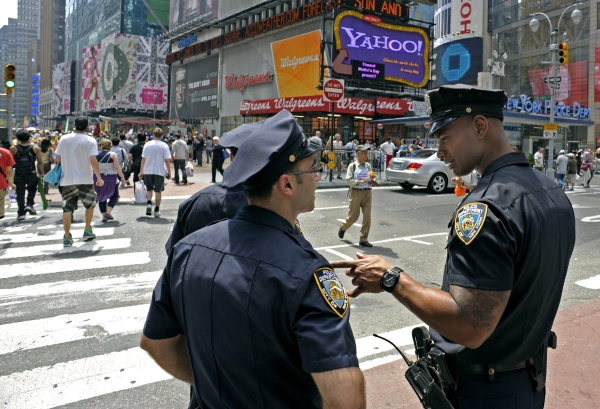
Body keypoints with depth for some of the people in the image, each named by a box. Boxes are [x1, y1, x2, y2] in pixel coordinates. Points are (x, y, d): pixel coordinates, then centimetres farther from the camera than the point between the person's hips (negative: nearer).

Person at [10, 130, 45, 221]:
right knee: (32, 189, 26)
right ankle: (29, 205, 8)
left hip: (19, 175, -1)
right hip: (32, 174, 1)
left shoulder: (13, 149, -3)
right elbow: (40, 162, -3)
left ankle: (21, 213, 8)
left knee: (20, 194, 7)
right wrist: (42, 173, 5)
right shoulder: (35, 148, -2)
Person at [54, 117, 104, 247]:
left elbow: (57, 159, 5)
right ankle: (87, 231, 23)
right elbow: (93, 161, -13)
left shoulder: (64, 139, 1)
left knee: (67, 208, 4)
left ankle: (67, 237, 3)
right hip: (85, 180, -1)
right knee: (90, 204, 20)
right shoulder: (90, 141, -6)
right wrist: (99, 177, -5)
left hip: (67, 180, 2)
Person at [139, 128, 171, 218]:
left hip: (148, 171, 2)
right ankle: (157, 210, 8)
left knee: (149, 189, 19)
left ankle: (149, 203, -3)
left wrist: (141, 171, 9)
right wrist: (169, 172, 1)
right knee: (158, 191, 8)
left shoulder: (147, 145, 1)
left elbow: (143, 159, 3)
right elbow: (167, 160, -7)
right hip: (159, 171, -2)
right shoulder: (164, 146, -5)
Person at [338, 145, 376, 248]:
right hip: (356, 192, -4)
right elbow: (348, 180, -12)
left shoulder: (368, 165, 9)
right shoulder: (353, 166, -5)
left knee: (367, 217, -1)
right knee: (353, 217, 3)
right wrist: (361, 181, -23)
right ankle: (343, 228, 35)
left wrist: (372, 180, -6)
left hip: (367, 193, 4)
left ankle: (363, 239, 8)